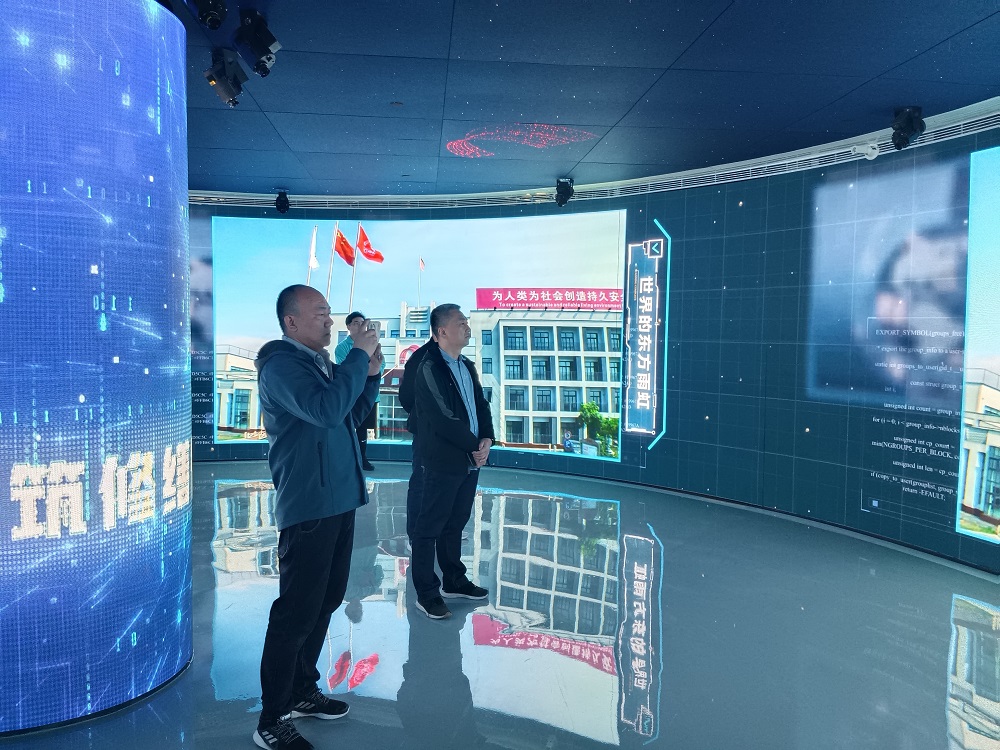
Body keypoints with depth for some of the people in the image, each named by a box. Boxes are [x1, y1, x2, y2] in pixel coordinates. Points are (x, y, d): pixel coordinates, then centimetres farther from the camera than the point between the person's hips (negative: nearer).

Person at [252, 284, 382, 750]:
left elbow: (351, 415, 20)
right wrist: (359, 355, -20)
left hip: (338, 501, 10)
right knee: (296, 612, -4)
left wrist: (371, 372, 6)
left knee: (324, 603, 18)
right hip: (308, 506, -9)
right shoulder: (281, 364, -13)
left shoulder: (320, 362, 14)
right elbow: (327, 411, -29)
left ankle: (301, 691, 33)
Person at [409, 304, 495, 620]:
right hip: (443, 462, -8)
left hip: (470, 460, 8)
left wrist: (487, 440, -4)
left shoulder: (467, 367, 12)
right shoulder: (429, 369, -14)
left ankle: (454, 581, 32)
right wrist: (475, 445, -11)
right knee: (429, 528, 3)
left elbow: (481, 405, 13)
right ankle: (427, 594, 12)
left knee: (455, 524, 19)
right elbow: (444, 419, -20)